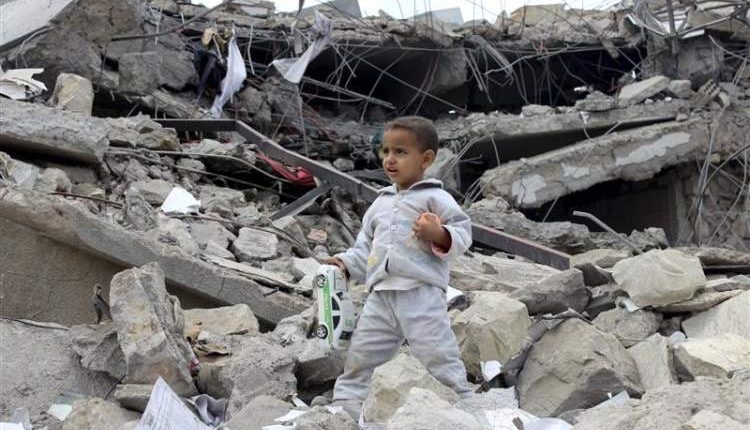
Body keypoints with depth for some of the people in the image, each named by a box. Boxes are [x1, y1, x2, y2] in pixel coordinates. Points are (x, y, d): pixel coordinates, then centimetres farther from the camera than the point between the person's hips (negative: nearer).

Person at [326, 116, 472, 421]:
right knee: (359, 359, 11)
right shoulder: (381, 203, 21)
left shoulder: (435, 198, 0)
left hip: (422, 295, -6)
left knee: (438, 358, -8)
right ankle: (344, 409, 21)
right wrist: (347, 263, 9)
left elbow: (463, 233, -4)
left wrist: (439, 234, -23)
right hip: (381, 296, 7)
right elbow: (365, 245, 26)